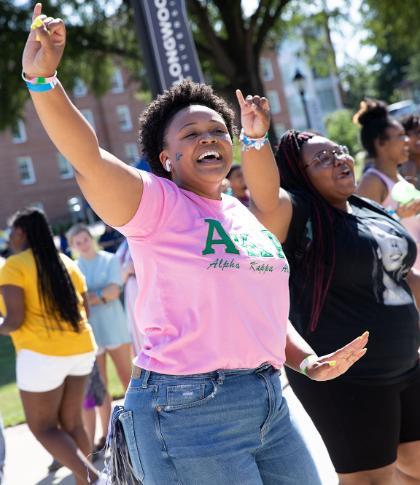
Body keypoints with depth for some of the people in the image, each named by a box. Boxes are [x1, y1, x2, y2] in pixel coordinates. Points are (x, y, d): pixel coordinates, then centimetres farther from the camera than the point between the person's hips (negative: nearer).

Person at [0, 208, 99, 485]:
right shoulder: (66, 263, 11)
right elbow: (85, 309, 12)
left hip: (42, 354, -6)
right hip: (80, 348, 7)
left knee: (43, 428, 4)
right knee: (72, 423, 16)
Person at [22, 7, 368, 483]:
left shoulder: (245, 216, 14)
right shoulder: (155, 202, -5)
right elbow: (87, 159, -23)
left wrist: (308, 360, 8)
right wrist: (41, 78, -35)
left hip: (269, 402, 7)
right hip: (188, 410, -7)